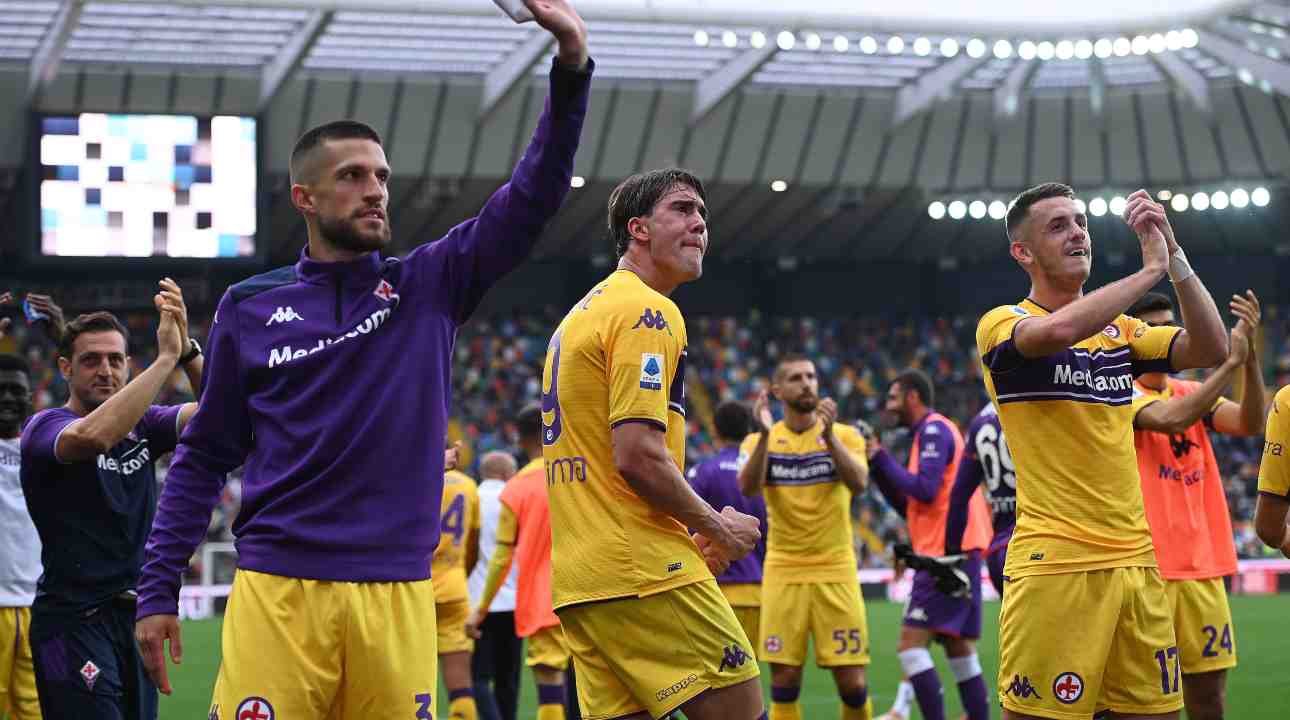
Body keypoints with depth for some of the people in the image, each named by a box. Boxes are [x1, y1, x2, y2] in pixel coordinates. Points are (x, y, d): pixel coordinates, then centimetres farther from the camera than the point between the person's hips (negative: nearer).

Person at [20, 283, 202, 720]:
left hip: (135, 618, 6)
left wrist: (187, 350, -19)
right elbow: (93, 436, -30)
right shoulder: (44, 428, -7)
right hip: (75, 620, -6)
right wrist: (166, 357, -28)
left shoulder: (141, 425, 10)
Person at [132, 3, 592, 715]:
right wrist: (158, 591, 6)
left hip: (398, 596, 1)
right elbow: (204, 458, 13)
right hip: (276, 593, -1)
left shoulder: (431, 285, 10)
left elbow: (532, 196, 0)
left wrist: (571, 63, -13)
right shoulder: (250, 307, 9)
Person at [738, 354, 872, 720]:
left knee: (853, 682, -5)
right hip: (783, 574, 1)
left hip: (835, 572, -1)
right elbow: (747, 487, -13)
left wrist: (829, 435, -26)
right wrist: (764, 435, -24)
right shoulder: (759, 440, 6)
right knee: (784, 683, -2)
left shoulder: (845, 435, 4)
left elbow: (858, 483, -14)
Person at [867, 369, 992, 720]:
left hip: (946, 553, -10)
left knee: (912, 644, -12)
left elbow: (925, 490, -18)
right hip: (960, 554, 10)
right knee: (960, 649, 10)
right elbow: (908, 505, 24)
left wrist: (882, 458, -9)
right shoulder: (930, 432, 22)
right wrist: (877, 467, 16)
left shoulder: (934, 429, -7)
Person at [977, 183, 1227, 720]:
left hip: (1135, 561, 6)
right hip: (1053, 566, -6)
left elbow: (1210, 349, 3)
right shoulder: (1002, 324, -2)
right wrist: (1152, 269, -13)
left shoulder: (1119, 329, 17)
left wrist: (1175, 257, -5)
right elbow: (1060, 329, -25)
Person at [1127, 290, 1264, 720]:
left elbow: (1249, 423, -2)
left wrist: (1250, 352, -14)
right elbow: (1171, 418, -24)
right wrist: (1231, 361, -19)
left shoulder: (1191, 393, 14)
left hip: (1201, 565, 6)